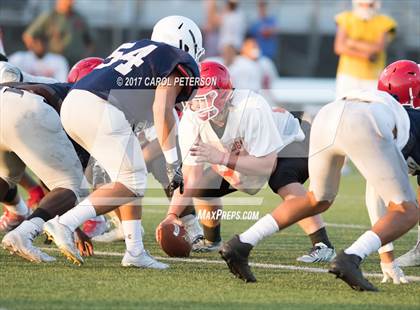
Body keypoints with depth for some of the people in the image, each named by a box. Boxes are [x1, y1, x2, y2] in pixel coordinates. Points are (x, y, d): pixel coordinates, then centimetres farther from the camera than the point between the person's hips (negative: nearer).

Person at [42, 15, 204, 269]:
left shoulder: (134, 47, 29)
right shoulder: (180, 64, 5)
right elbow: (162, 110, -7)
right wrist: (173, 163, -7)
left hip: (73, 103, 9)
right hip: (101, 111, -9)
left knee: (132, 178, 18)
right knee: (131, 185, -1)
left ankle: (135, 251, 17)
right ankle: (66, 224, -13)